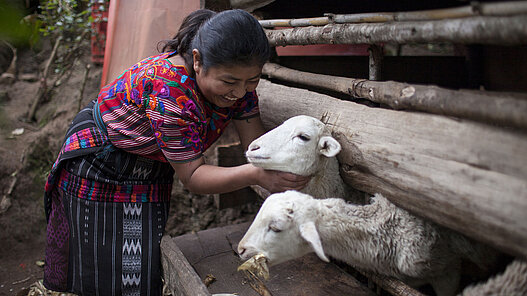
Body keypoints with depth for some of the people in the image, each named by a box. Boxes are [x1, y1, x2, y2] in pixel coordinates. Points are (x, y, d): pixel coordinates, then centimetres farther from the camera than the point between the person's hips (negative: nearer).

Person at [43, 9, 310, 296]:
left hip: (151, 173, 6)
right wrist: (255, 174, -45)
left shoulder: (237, 79, -16)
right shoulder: (168, 90, -38)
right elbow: (192, 175, -32)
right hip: (97, 172, -5)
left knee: (146, 273, 11)